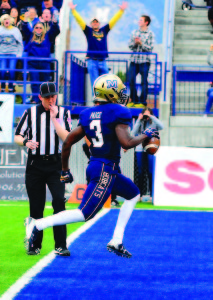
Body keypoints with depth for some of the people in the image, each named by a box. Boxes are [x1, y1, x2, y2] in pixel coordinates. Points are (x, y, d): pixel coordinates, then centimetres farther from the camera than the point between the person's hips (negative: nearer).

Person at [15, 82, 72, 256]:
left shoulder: (63, 113, 5)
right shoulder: (30, 113, 5)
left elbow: (67, 138, -7)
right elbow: (17, 136, 6)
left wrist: (54, 118, -12)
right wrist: (26, 142, -15)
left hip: (56, 165, -1)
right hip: (35, 165, 1)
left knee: (59, 202, -15)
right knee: (36, 206, 3)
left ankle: (60, 245, -13)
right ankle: (35, 245, 16)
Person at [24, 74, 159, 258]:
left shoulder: (88, 115, 10)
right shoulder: (117, 113, -11)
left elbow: (68, 142, 10)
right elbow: (126, 143, -20)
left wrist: (65, 171, 18)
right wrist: (146, 135, -3)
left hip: (95, 166, 9)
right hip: (105, 170, -9)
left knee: (134, 194, 24)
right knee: (85, 214, -9)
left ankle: (116, 242, 18)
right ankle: (37, 225, -12)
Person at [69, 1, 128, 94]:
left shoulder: (104, 30, 13)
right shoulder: (88, 31, 7)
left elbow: (113, 20, 14)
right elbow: (79, 20, 1)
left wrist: (121, 10, 12)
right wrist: (73, 10, -6)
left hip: (102, 61, 3)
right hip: (92, 61, -3)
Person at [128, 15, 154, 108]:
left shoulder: (150, 34, -2)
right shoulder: (134, 32, 11)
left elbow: (150, 48, -7)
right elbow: (130, 45, 9)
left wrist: (141, 43, -17)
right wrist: (135, 42, -10)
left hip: (144, 61, -4)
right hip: (134, 60, 4)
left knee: (144, 82, -1)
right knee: (131, 80, 4)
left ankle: (143, 102, 6)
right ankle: (134, 100, 17)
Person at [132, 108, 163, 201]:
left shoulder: (153, 123, 4)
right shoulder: (140, 123, 9)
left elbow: (161, 126, -15)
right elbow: (133, 133, -3)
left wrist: (151, 117, -13)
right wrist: (139, 120, -7)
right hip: (140, 150, 2)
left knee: (151, 172, -5)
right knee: (140, 172, 6)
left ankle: (152, 195, -2)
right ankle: (139, 194, 11)